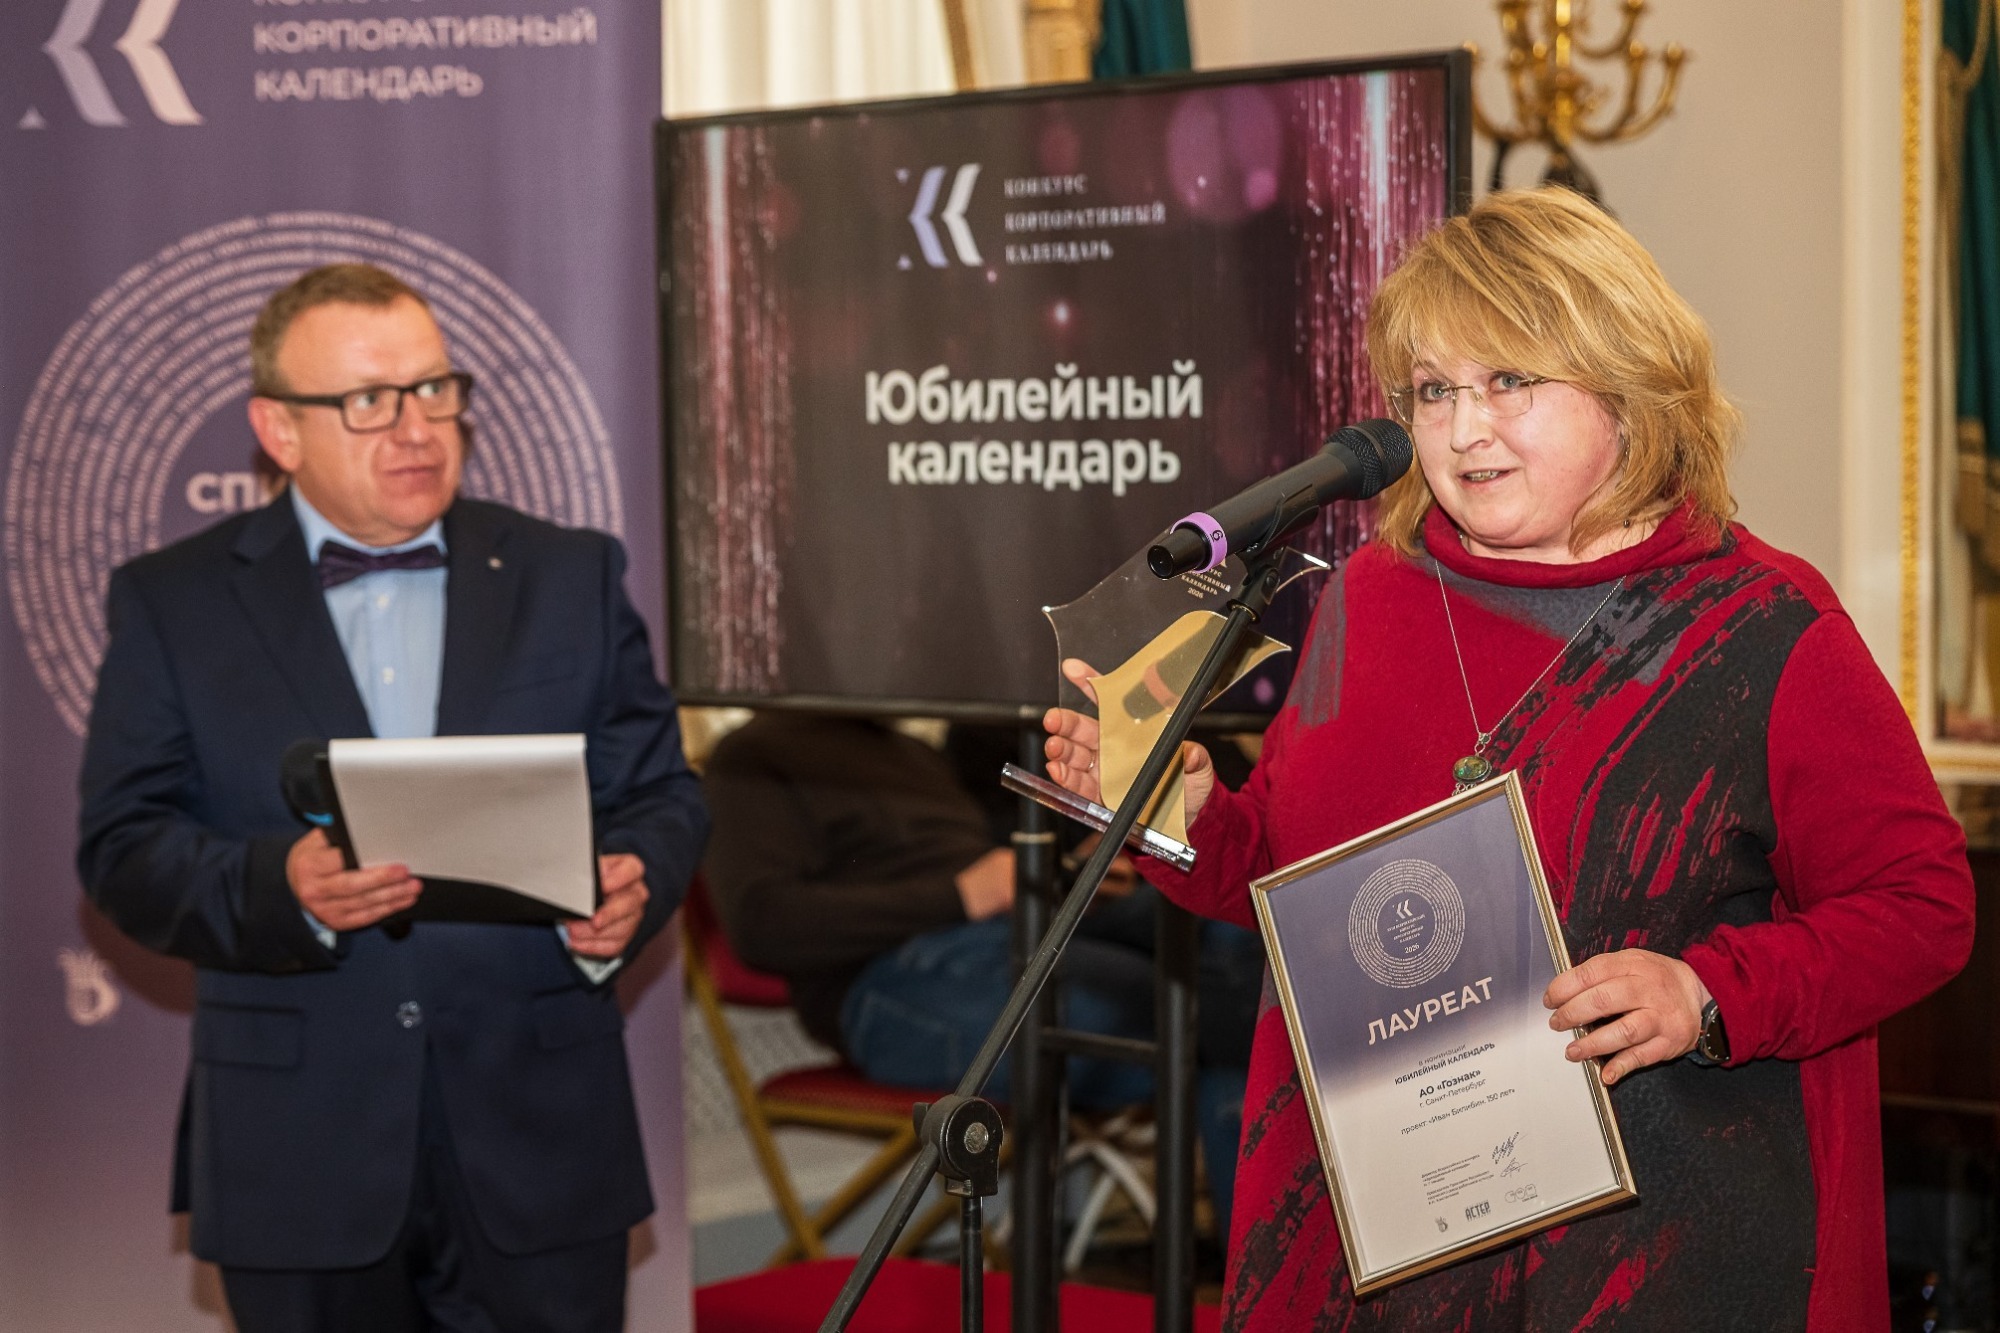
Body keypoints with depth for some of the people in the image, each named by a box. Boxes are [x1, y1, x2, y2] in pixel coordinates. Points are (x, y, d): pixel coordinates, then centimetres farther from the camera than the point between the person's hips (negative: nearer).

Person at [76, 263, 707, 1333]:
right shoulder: (173, 603, 4)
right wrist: (281, 890, -21)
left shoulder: (570, 579, 8)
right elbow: (125, 846, -2)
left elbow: (659, 794, 8)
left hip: (538, 1140, 1)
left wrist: (629, 890, -14)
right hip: (302, 1156, -1)